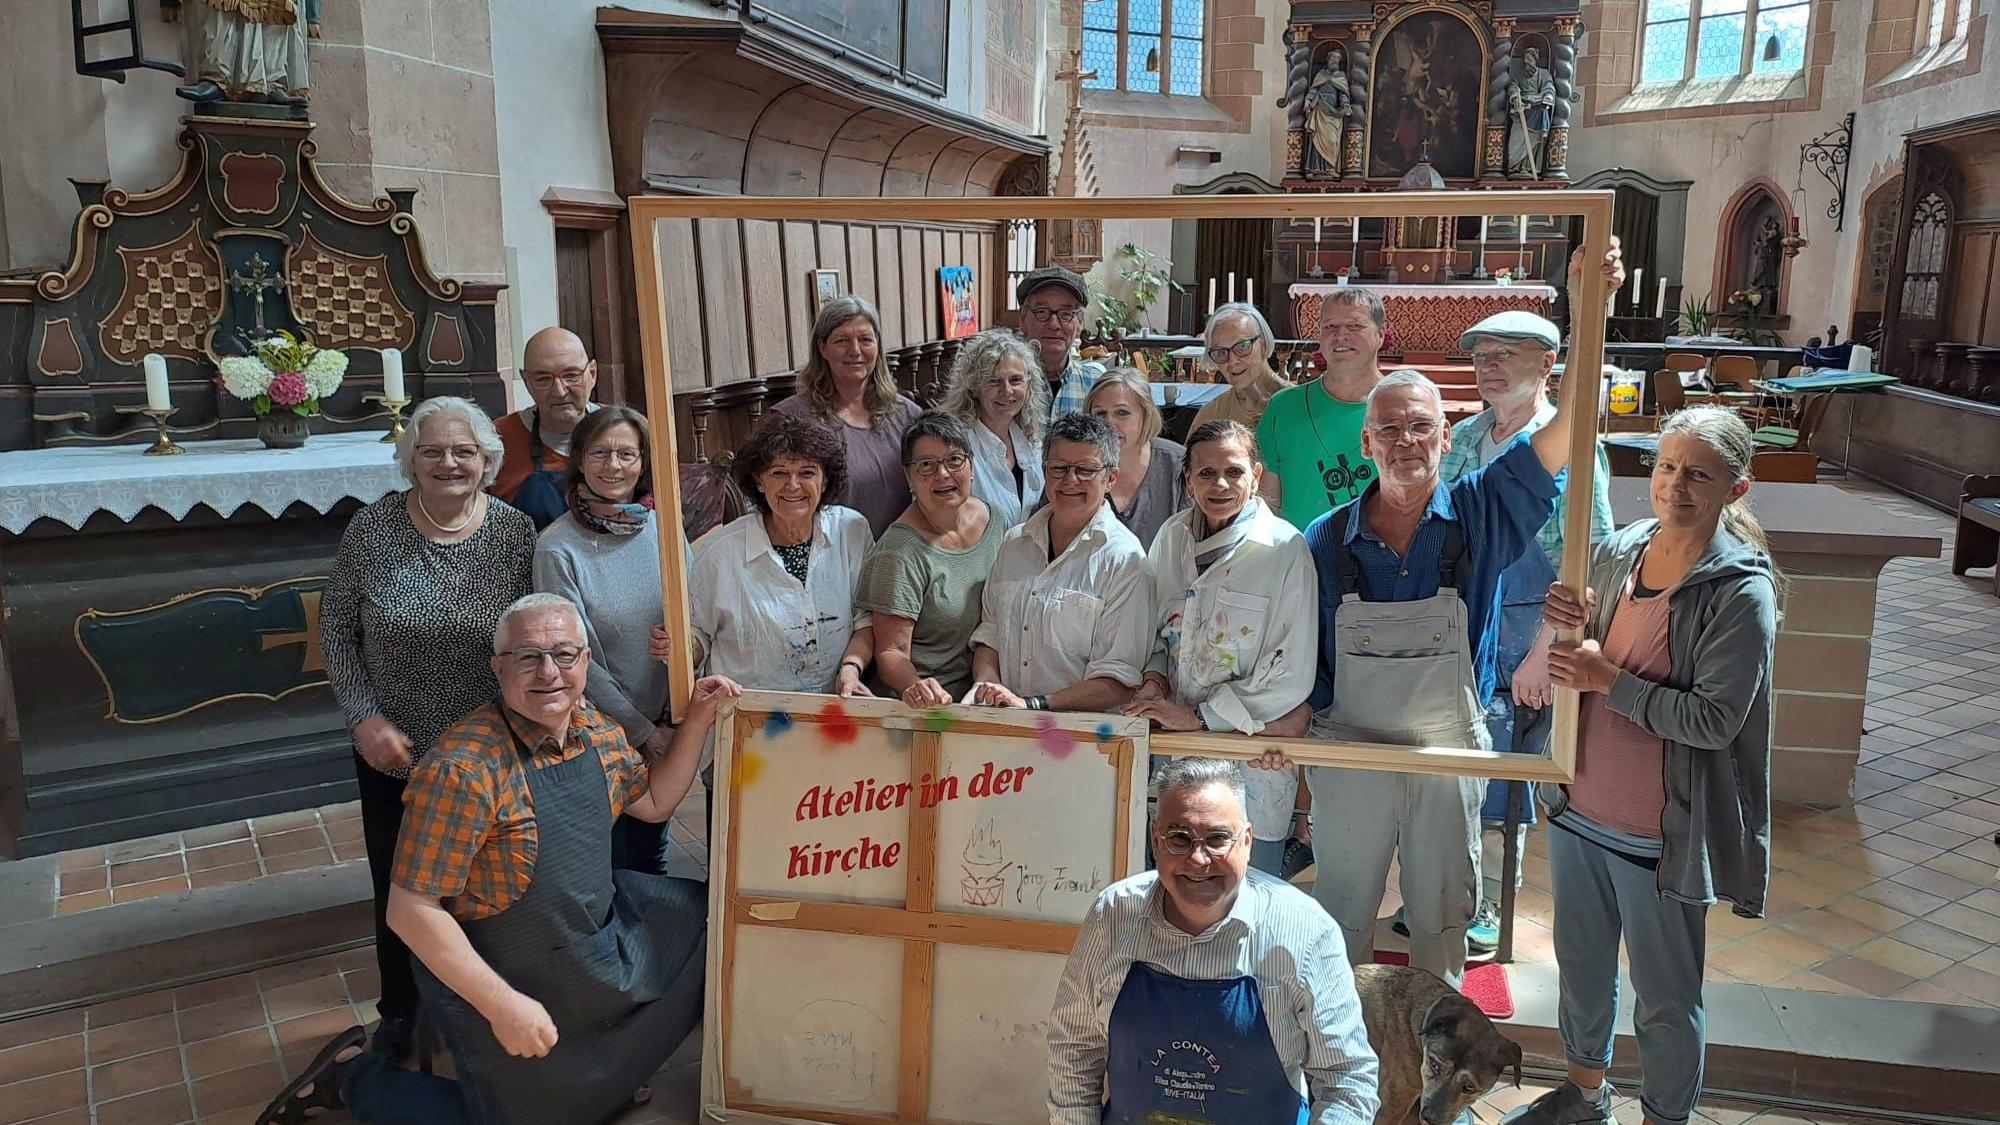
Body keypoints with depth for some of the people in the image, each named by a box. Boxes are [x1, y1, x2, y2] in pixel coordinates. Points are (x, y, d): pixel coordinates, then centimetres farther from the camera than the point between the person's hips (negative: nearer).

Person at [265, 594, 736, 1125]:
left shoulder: (595, 727, -6)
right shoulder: (464, 770, -31)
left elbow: (653, 801, 10)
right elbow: (411, 910, -27)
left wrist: (697, 720, -3)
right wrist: (502, 1006, -26)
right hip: (501, 977, -7)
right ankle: (353, 1075, 24)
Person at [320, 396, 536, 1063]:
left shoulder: (515, 533, -8)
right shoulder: (371, 530, -9)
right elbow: (336, 631, -2)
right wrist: (364, 717, -11)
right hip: (394, 752, 0)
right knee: (399, 889, 14)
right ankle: (400, 1013, 38)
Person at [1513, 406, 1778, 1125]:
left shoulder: (1743, 592, -18)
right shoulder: (1615, 552, 0)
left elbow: (1715, 720, -22)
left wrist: (1608, 681, -22)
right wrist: (1568, 628, -12)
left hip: (1662, 831, -6)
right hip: (1580, 808, 6)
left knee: (1665, 997, 13)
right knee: (1581, 963, 24)